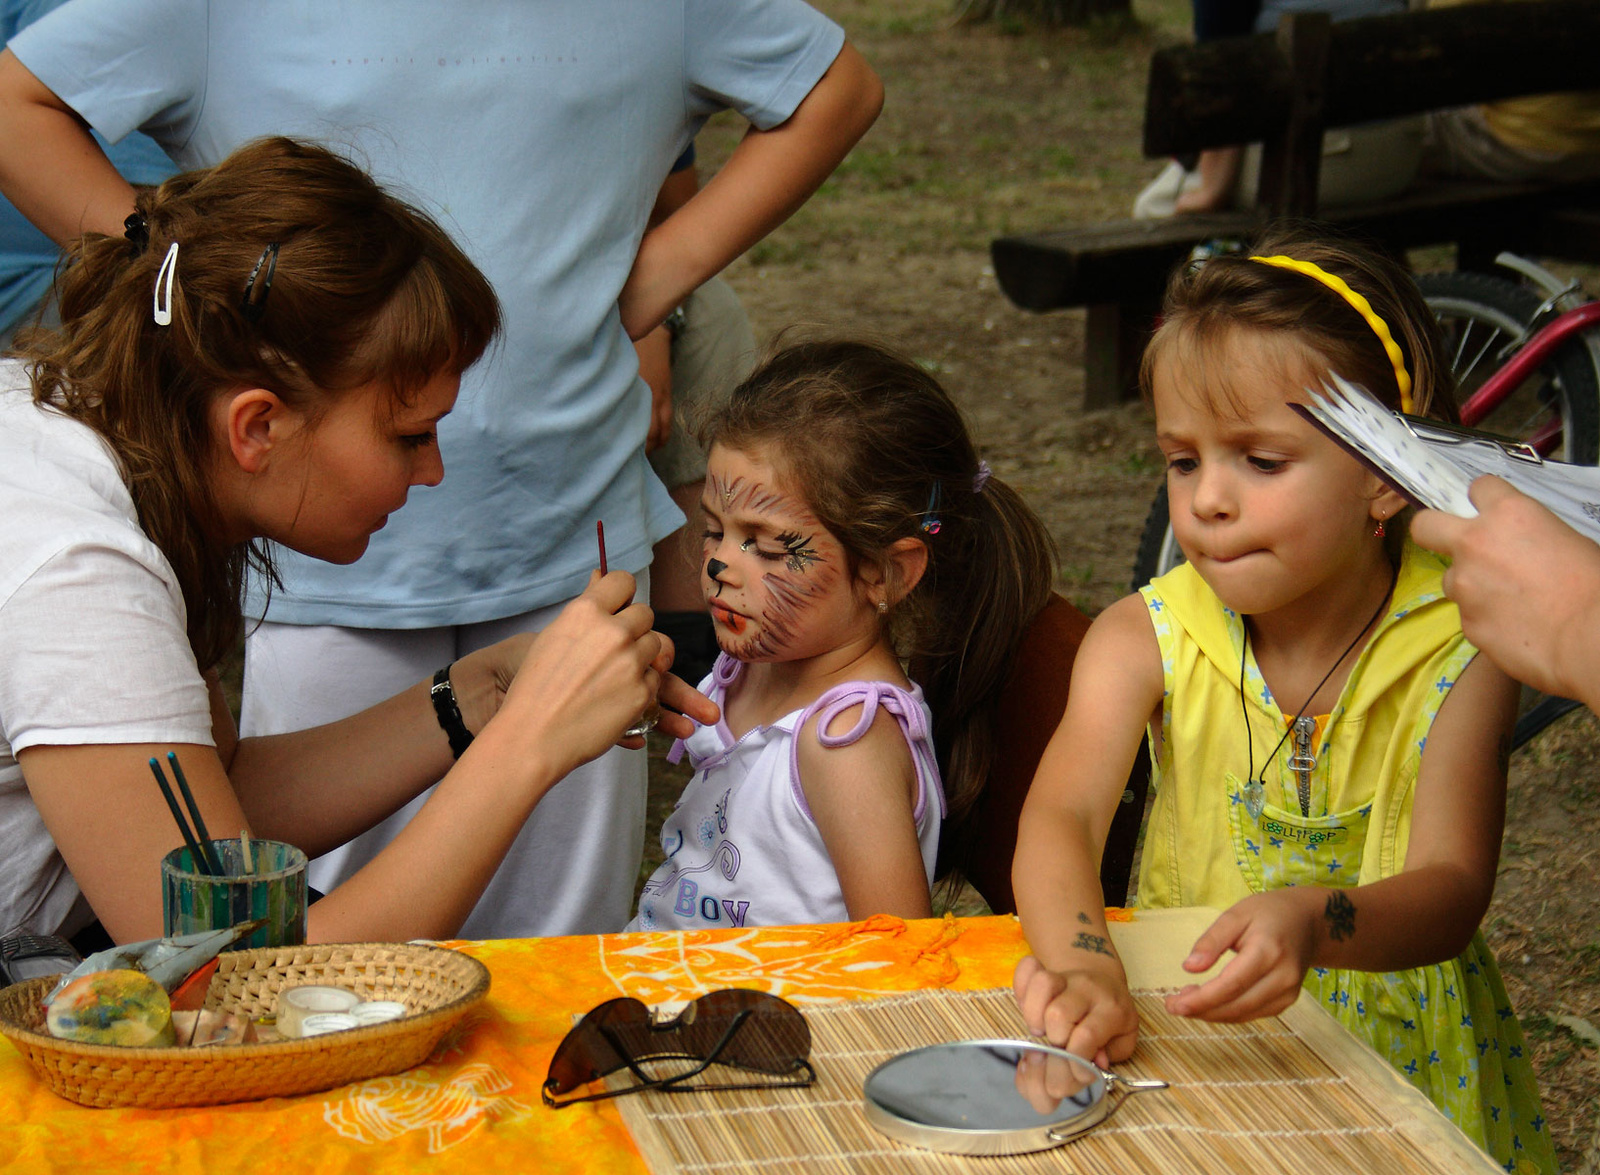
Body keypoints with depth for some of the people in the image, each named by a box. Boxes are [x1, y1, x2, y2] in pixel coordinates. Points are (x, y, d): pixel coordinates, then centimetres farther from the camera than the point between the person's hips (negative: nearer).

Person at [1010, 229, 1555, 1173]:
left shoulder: (1458, 653, -9)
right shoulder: (1147, 640, -4)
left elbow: (1452, 890, -18)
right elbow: (1062, 815, -18)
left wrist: (1313, 922, -41)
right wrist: (1083, 968, -40)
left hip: (1399, 1041, -1)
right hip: (1176, 1033, 1)